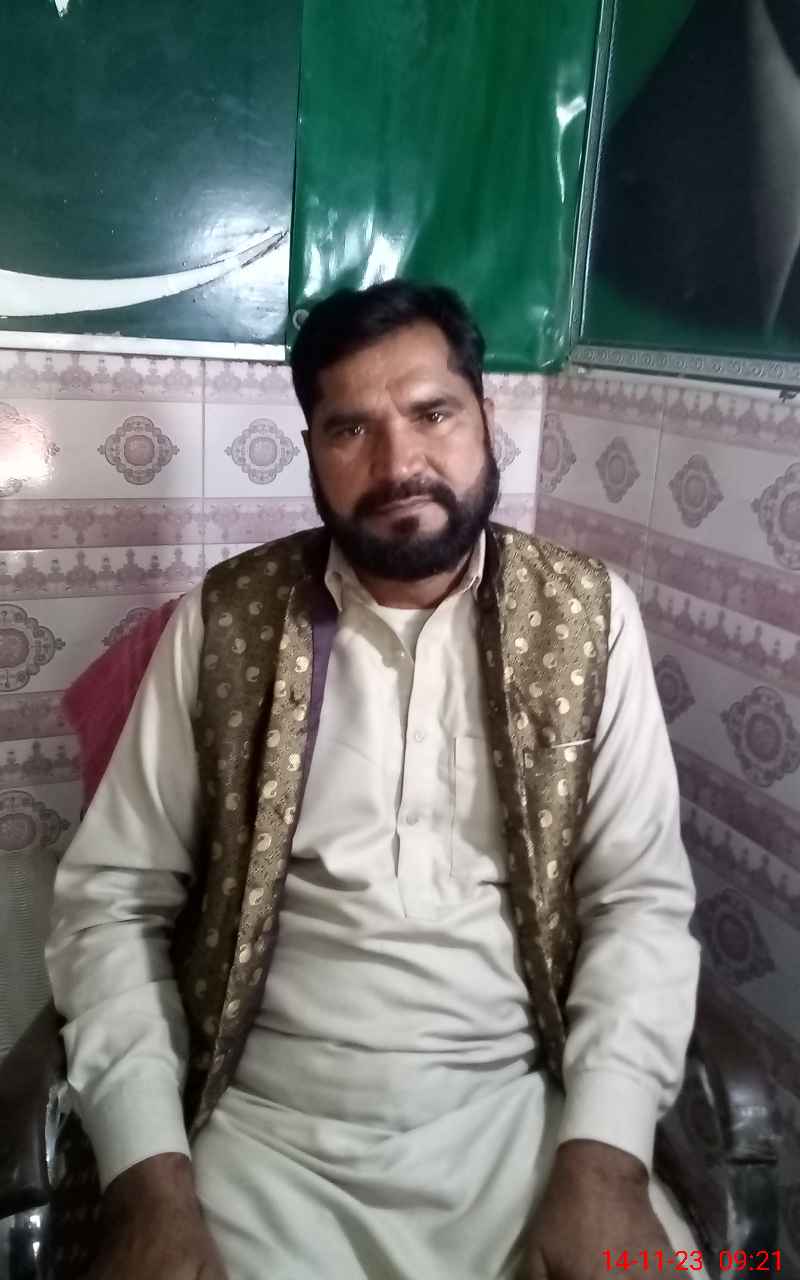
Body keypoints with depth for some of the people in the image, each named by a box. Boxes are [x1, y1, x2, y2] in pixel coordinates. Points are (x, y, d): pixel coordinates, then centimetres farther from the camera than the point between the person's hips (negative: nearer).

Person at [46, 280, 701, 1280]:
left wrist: (605, 1155, -14)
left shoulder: (586, 615, -2)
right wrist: (149, 1176, -11)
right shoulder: (224, 620, -2)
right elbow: (113, 898, -1)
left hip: (524, 1115, 1)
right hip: (268, 1131, 0)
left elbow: (642, 898, -2)